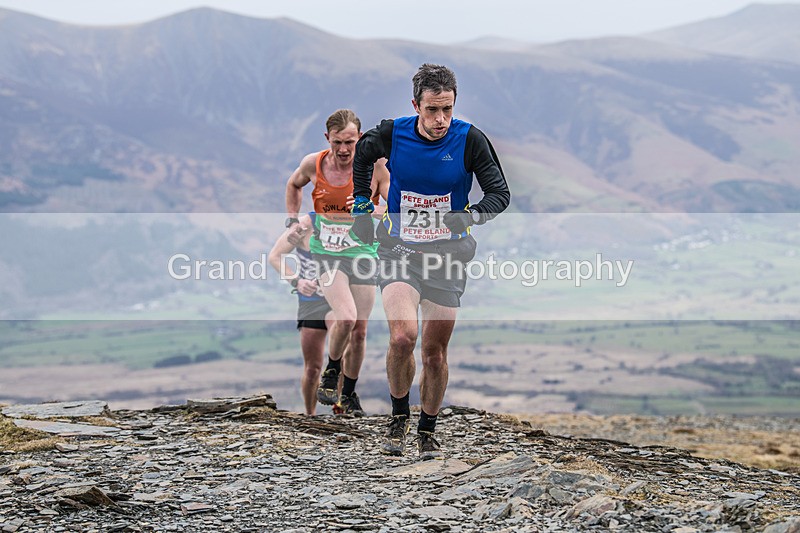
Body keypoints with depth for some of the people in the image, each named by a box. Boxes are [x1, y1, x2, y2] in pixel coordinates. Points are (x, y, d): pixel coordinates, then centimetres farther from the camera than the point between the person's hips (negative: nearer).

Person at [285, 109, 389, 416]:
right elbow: (294, 185, 18)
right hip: (326, 251, -1)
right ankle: (330, 373, 5)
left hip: (362, 253, 1)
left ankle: (348, 394, 23)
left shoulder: (374, 166, -11)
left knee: (359, 329, 5)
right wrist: (292, 220, 10)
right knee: (346, 317, -21)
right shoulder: (313, 164, -5)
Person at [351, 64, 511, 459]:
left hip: (447, 255, 1)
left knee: (435, 352, 6)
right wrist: (361, 200, 12)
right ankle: (399, 417, 3)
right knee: (402, 337, -22)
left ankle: (427, 431, 27)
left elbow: (500, 193, -5)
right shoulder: (391, 134, -9)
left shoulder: (469, 139, -11)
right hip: (399, 249, -1)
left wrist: (467, 218, -20)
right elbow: (361, 155, 15)